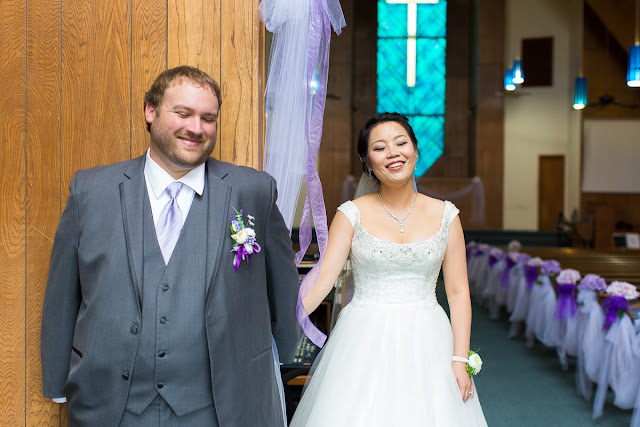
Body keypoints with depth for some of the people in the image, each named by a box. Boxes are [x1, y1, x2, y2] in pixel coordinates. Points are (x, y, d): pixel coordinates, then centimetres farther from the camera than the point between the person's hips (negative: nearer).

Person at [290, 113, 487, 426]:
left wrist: (460, 360, -5)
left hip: (425, 344, 1)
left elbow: (458, 292, 3)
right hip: (365, 345, -1)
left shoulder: (444, 215, 3)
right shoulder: (352, 214, 0)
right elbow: (321, 280, -8)